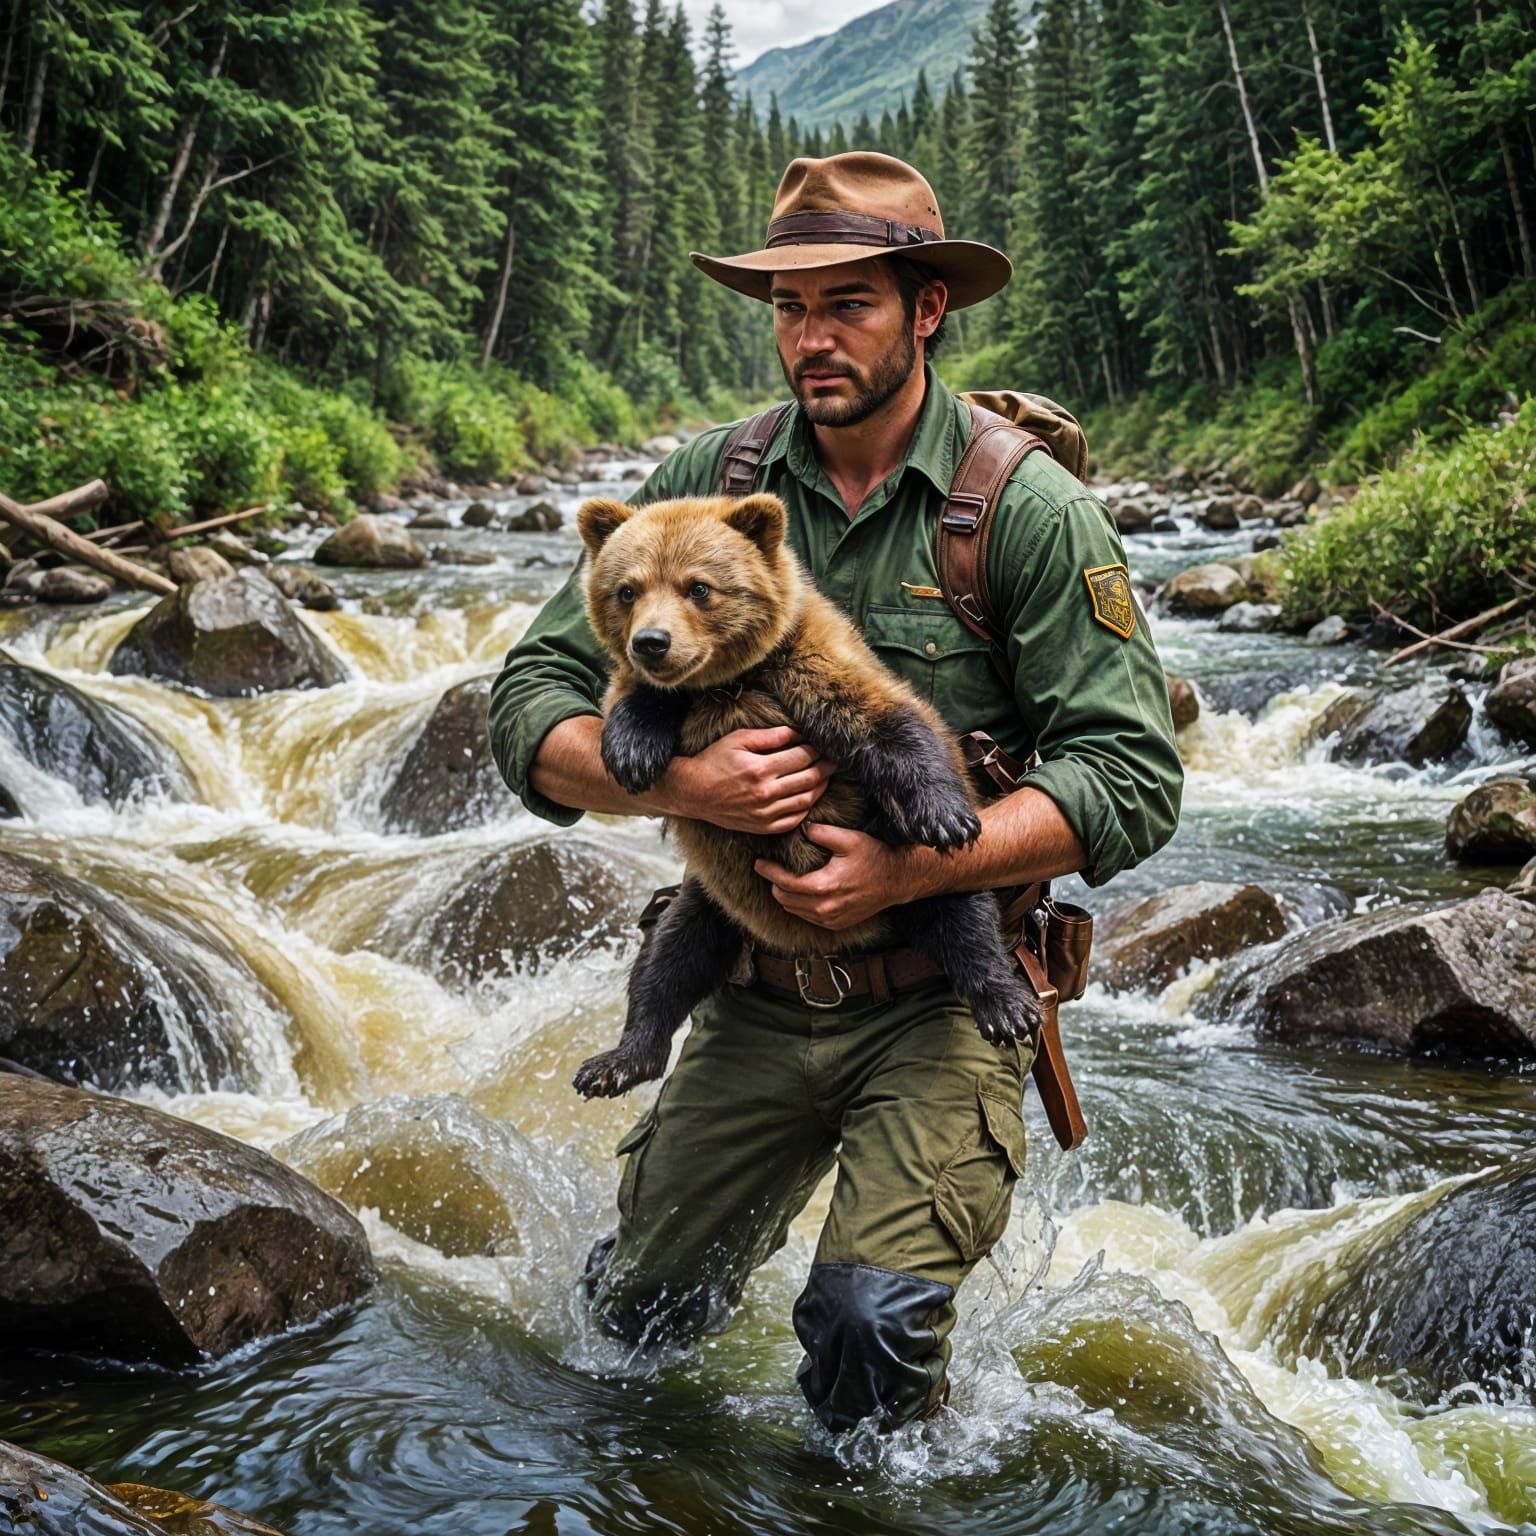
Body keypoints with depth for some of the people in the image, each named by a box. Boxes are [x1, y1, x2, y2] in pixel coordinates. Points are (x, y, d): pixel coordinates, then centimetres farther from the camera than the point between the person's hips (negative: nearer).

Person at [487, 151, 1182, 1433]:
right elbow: (532, 710, -3)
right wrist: (683, 784, -23)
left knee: (873, 1319, -20)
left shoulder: (1031, 510, -9)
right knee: (644, 1314, 13)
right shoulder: (705, 485, -1)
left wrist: (906, 869, -24)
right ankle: (761, 1194, 49)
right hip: (755, 990, 3)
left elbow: (1131, 778, -13)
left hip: (942, 995, -3)